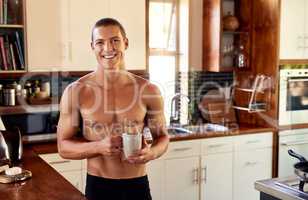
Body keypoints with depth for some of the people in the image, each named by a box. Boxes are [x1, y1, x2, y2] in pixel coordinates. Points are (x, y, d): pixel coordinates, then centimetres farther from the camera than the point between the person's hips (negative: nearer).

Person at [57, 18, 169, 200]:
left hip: (137, 185, 1)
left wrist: (151, 152, -16)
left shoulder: (148, 91, -6)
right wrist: (98, 147, -20)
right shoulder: (75, 92, -8)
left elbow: (162, 136, 5)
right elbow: (64, 146, -3)